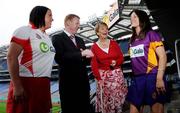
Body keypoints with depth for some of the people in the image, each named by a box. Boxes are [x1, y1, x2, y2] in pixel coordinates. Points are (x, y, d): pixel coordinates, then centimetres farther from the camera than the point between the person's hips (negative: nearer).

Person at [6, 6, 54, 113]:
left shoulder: (47, 37, 17)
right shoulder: (24, 31, -5)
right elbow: (11, 57, -13)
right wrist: (17, 86, -19)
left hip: (43, 85, 7)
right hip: (26, 83, -7)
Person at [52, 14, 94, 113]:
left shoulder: (80, 40, 20)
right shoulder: (57, 38, -3)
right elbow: (59, 58, -19)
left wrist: (87, 57, -3)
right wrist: (81, 54, -19)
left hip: (83, 81, 6)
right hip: (69, 82, -6)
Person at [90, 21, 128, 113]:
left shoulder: (114, 43, 5)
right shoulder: (94, 47, -1)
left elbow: (121, 58, 6)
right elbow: (94, 65, -3)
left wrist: (116, 62, -14)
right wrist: (99, 79, -11)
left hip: (117, 75, 2)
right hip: (103, 77, -1)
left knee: (118, 98, 4)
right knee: (106, 101, 3)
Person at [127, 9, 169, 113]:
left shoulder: (151, 34, -2)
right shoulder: (132, 39, 16)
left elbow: (163, 57, -8)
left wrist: (159, 78, -17)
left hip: (152, 77, -6)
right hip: (137, 79, 6)